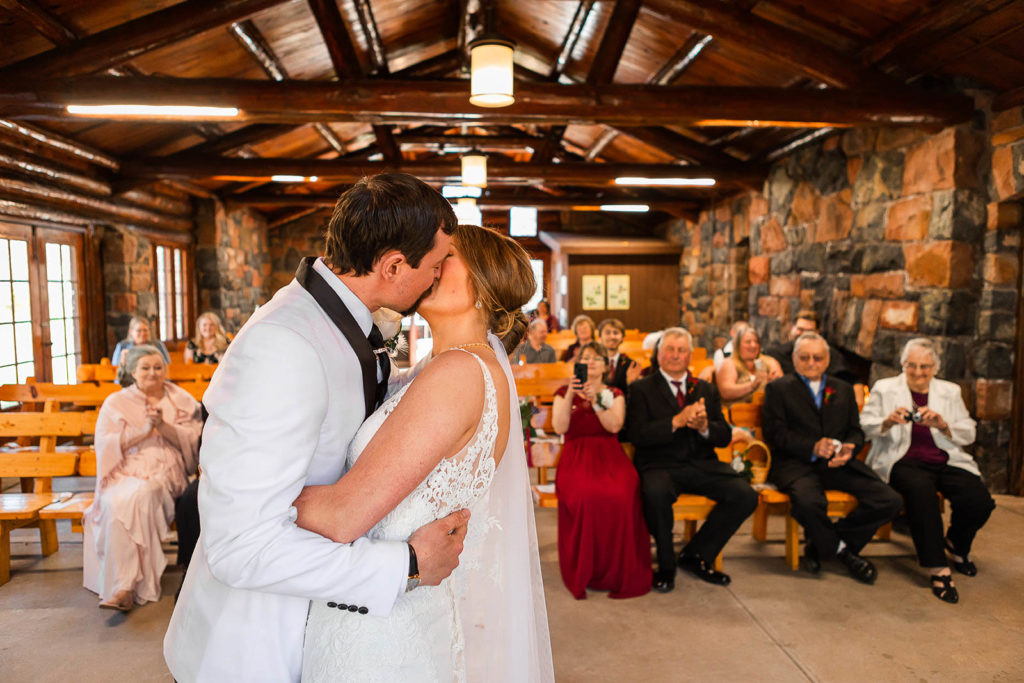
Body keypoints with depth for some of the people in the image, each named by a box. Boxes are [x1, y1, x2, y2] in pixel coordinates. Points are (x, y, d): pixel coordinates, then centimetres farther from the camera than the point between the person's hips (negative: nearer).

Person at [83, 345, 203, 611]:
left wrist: (164, 427, -11)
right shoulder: (116, 402, 16)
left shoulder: (180, 399, 14)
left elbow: (194, 439, 2)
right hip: (125, 473, 2)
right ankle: (122, 586, -30)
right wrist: (143, 431, -9)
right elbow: (104, 443, 1)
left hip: (164, 472, -1)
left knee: (141, 495, -33)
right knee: (115, 502, -32)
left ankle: (126, 586, -31)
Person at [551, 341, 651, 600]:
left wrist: (596, 401, -13)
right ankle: (582, 573, -17)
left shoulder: (615, 394, 18)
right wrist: (570, 396, -10)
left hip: (609, 455, 1)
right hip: (576, 457, -1)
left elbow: (614, 426, -2)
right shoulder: (564, 393, 17)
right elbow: (560, 427, -1)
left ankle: (618, 573, -16)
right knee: (584, 496, -36)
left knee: (621, 496, -34)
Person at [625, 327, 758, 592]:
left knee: (745, 495, -19)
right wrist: (676, 421, -20)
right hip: (660, 464, -4)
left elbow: (725, 436, 11)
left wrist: (704, 426, -12)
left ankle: (695, 555, 2)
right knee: (656, 493, -37)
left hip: (702, 465, 4)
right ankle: (666, 565, -9)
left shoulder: (707, 390, 17)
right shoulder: (641, 389, 5)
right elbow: (636, 434, -9)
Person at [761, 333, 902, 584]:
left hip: (838, 463, 5)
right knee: (809, 502, -37)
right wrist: (812, 448, -18)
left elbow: (856, 431, 17)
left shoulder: (843, 389, 23)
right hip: (796, 464, -5)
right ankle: (840, 550, -4)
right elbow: (775, 432, -3)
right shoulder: (778, 388, 8)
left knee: (890, 501, -16)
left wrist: (849, 449, -7)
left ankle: (819, 545, -2)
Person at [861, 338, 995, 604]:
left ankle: (956, 544, 12)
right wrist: (889, 421, -17)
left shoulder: (950, 392, 19)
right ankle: (938, 568, -26)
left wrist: (943, 425, -9)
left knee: (979, 501, -24)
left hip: (947, 461, 3)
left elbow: (968, 435, 13)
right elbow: (866, 427, 4)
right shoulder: (884, 389, 12)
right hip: (903, 460, -3)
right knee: (921, 489, -37)